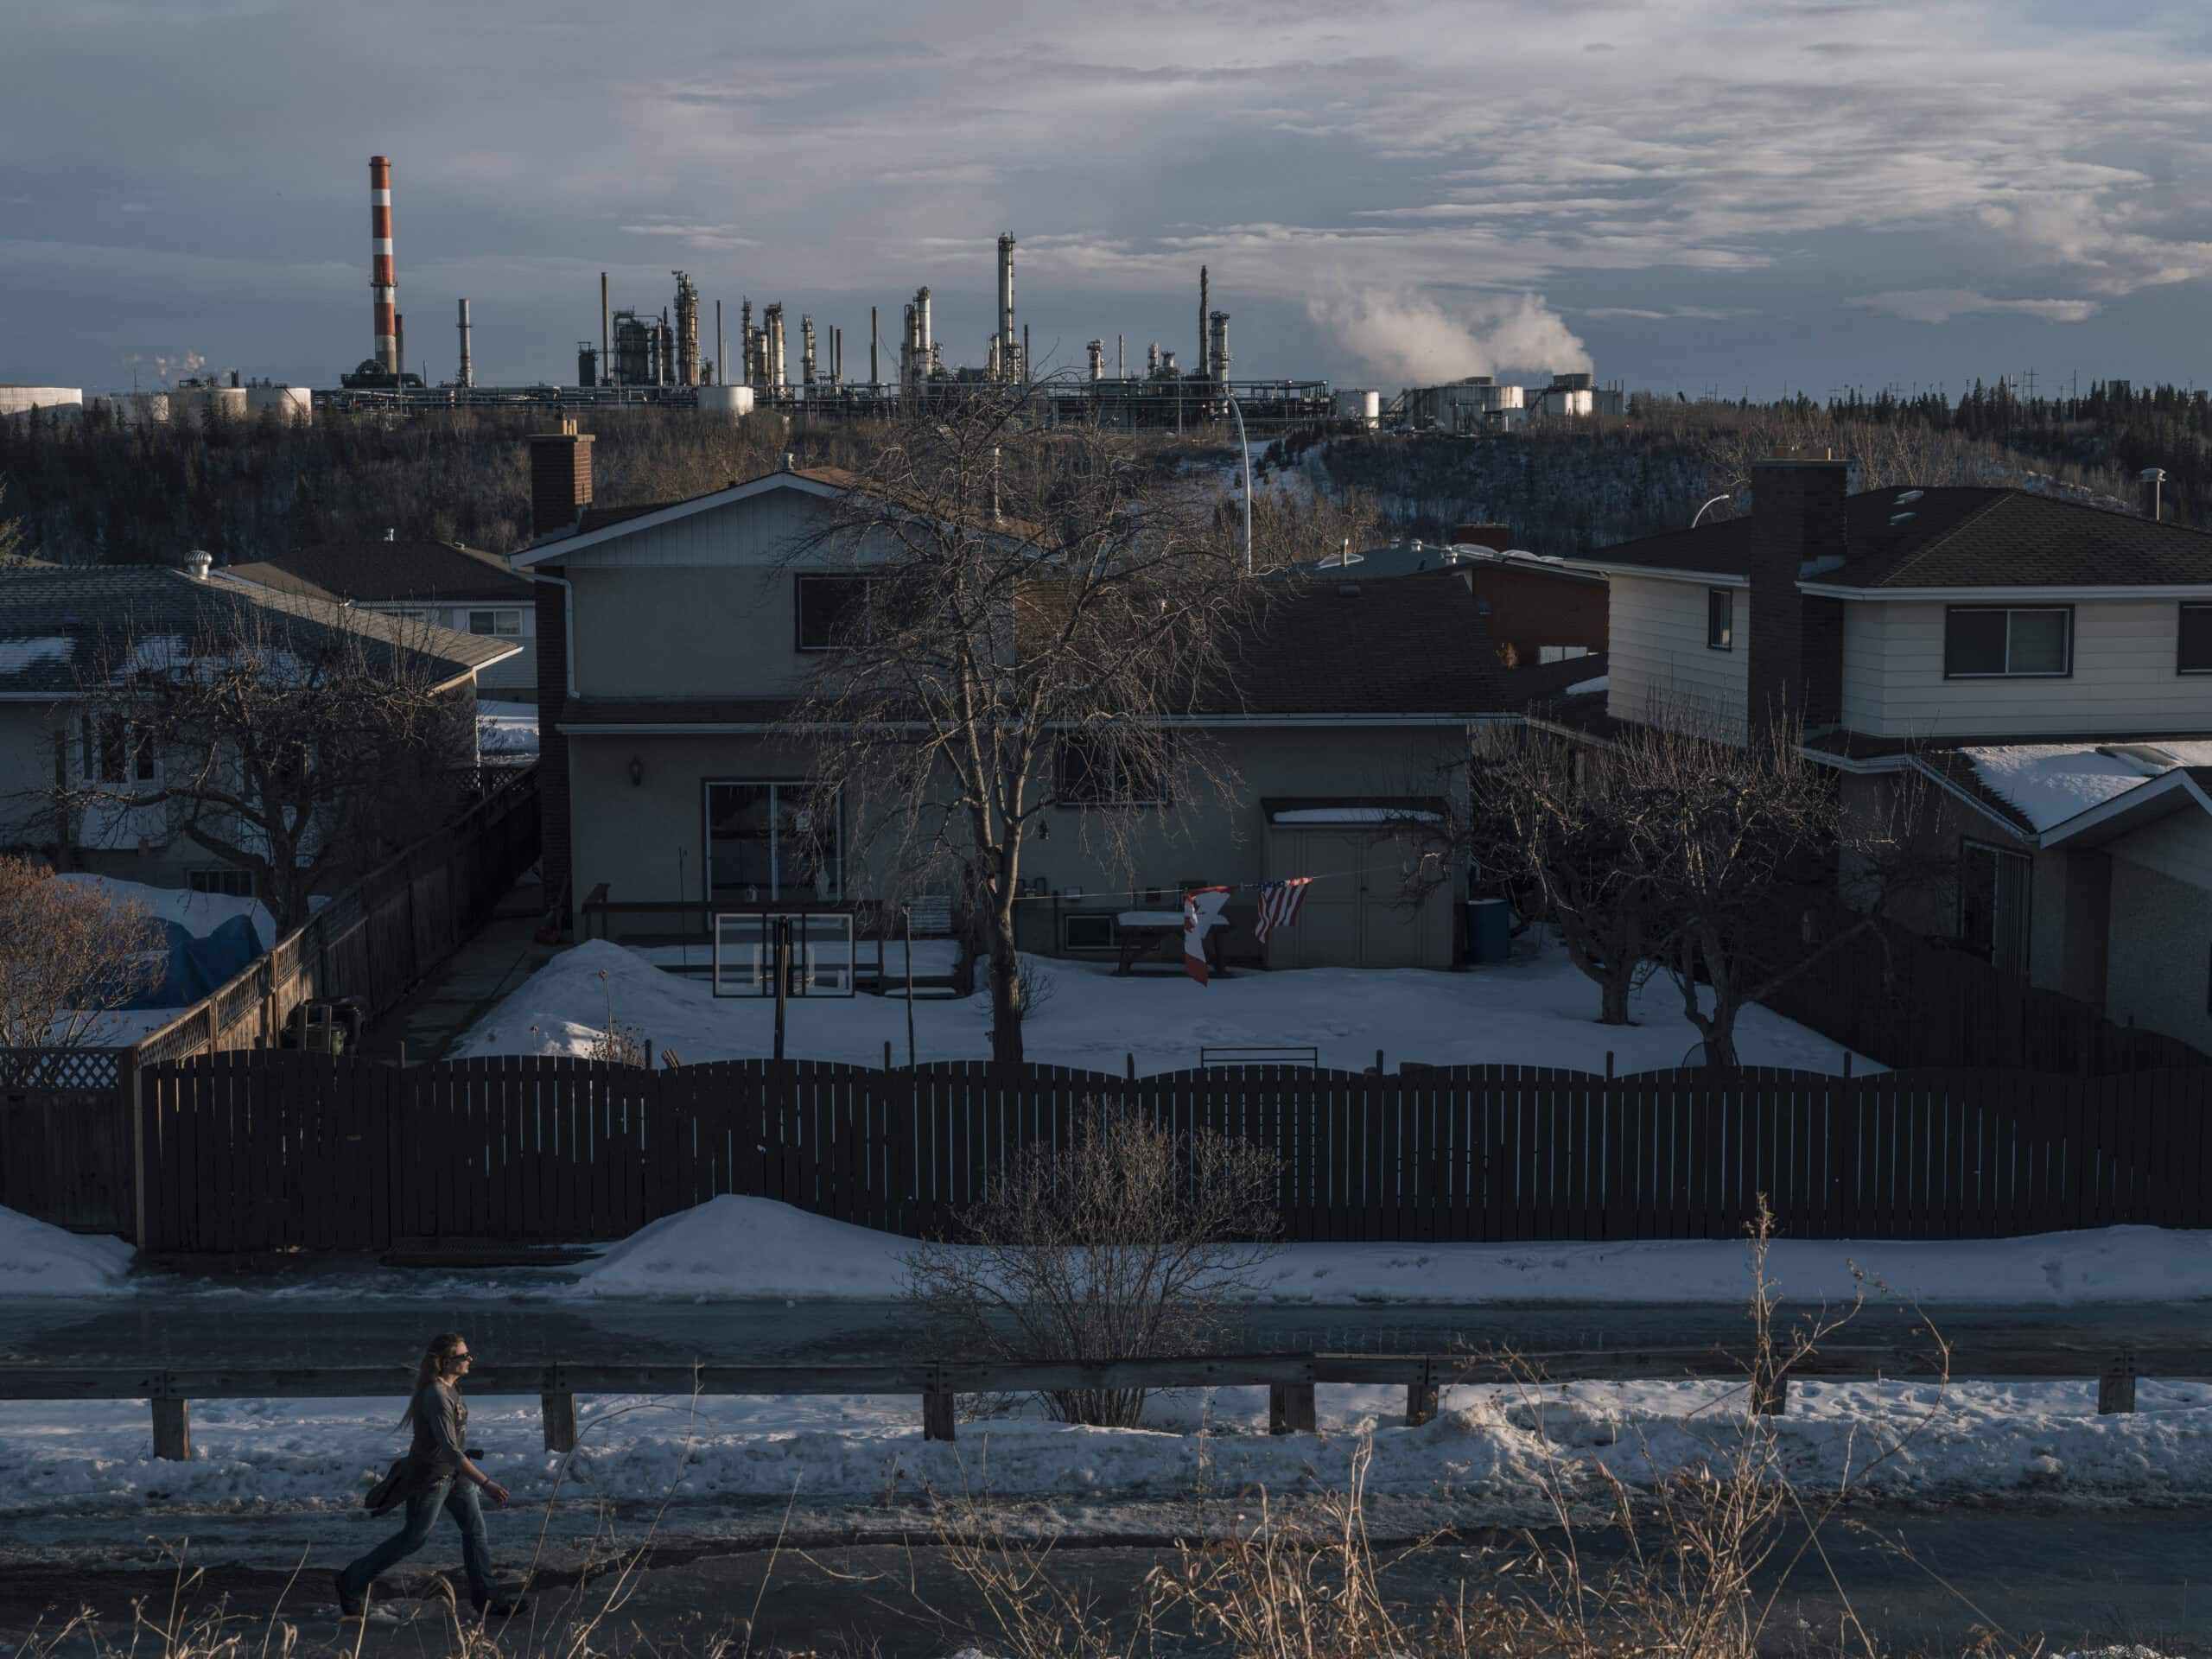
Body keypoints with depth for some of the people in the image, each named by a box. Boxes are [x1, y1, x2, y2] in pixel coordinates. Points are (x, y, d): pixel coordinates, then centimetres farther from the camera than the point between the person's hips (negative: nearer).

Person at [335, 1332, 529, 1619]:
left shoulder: (450, 1386, 1)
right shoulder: (436, 1396, -28)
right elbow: (450, 1450, -33)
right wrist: (485, 1483, -35)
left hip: (453, 1472, 9)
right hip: (430, 1476, -9)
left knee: (475, 1529, 4)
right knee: (414, 1538, 4)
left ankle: (485, 1597, 9)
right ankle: (352, 1581, 21)